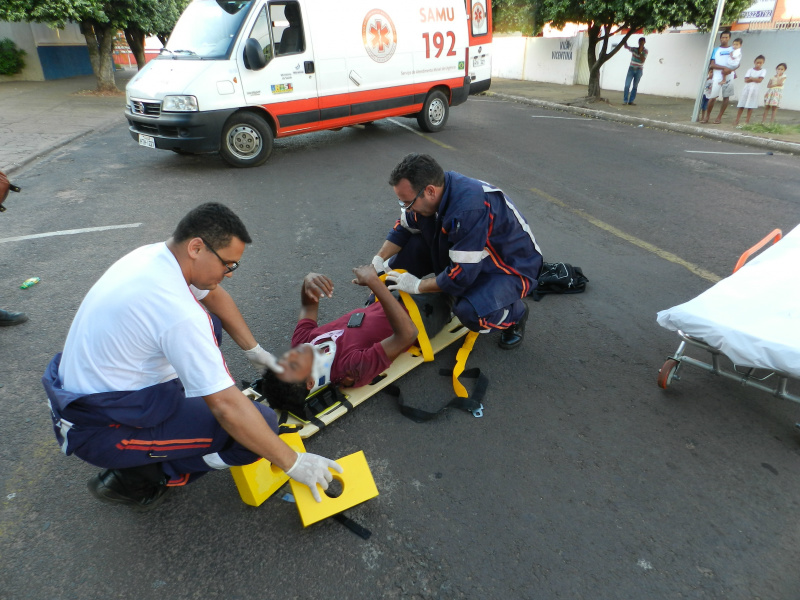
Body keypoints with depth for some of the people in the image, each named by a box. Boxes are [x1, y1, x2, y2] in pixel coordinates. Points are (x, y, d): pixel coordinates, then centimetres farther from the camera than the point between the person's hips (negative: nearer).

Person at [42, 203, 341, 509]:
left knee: (208, 322, 15)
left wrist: (253, 350, 15)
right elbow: (227, 406, -29)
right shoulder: (179, 314, -32)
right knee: (262, 423, -18)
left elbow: (215, 295, 14)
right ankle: (136, 478, -2)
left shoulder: (154, 253, -5)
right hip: (100, 429, -9)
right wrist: (293, 463, -20)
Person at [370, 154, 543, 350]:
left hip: (512, 266, -7)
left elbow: (462, 275, -33)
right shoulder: (425, 190, -13)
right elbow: (403, 228, 5)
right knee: (408, 249, -10)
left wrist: (417, 286, -21)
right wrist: (378, 259, -7)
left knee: (470, 312, -36)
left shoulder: (470, 209, -38)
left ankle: (515, 313, -2)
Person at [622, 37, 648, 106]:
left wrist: (640, 52, -19)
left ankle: (631, 101, 5)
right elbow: (626, 47, -9)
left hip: (639, 70, 0)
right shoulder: (634, 49, 1)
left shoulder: (645, 51, -4)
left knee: (635, 86, 3)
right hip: (631, 69, 1)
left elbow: (642, 60, -15)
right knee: (627, 85, -9)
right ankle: (625, 100, -4)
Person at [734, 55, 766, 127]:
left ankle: (747, 121, 3)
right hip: (747, 89, 1)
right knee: (741, 106, -1)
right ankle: (736, 121, 0)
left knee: (750, 107, -1)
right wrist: (755, 79, -13)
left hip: (755, 90, -1)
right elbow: (746, 80, -6)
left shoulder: (763, 71, 3)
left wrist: (751, 78, -9)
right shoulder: (750, 70, 5)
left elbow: (760, 80, -10)